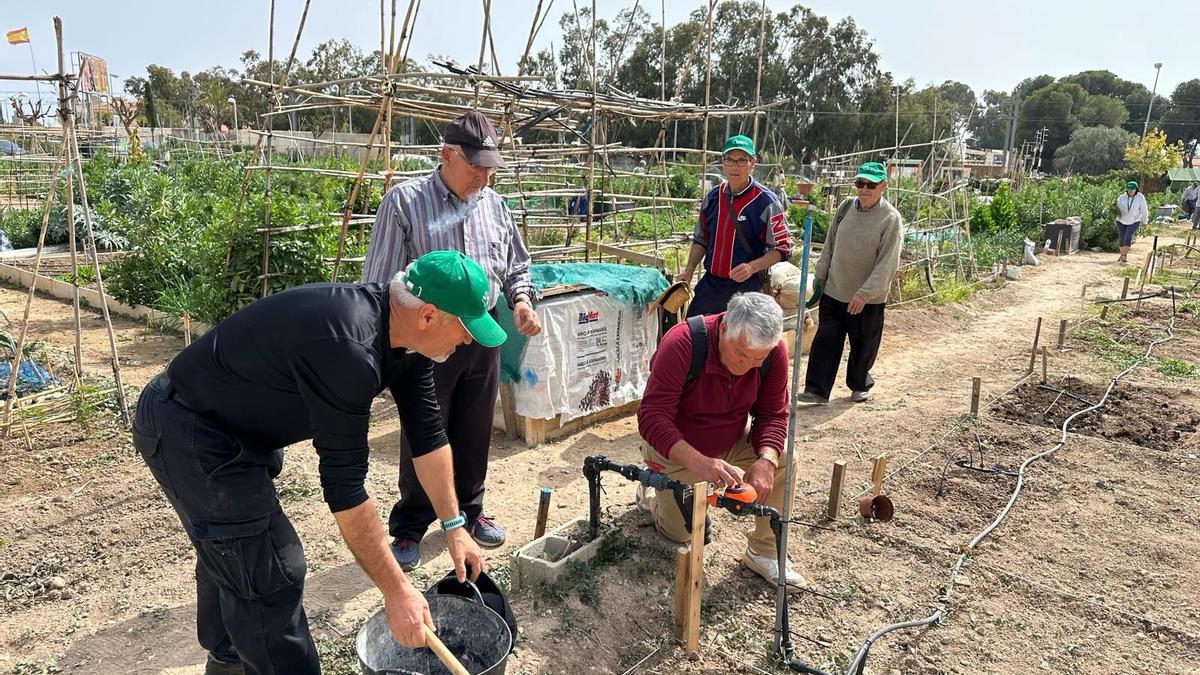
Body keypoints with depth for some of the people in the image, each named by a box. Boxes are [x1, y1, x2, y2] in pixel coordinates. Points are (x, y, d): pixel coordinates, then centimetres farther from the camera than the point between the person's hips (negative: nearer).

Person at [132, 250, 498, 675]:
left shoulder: (403, 333, -8)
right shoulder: (347, 351, -36)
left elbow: (427, 433, 2)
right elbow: (343, 485, -31)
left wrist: (454, 527, 7)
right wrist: (396, 591, -23)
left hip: (236, 422, 10)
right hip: (187, 432, -10)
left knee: (231, 549, 26)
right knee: (269, 572, -8)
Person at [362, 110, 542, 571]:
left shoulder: (493, 204, 7)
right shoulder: (405, 201, -8)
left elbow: (515, 266, 17)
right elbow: (380, 283, -7)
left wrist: (520, 301, -3)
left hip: (483, 337, 5)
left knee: (475, 434, 15)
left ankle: (468, 510, 35)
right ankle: (409, 528, 23)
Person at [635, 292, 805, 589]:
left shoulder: (774, 352, -20)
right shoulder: (682, 343, -34)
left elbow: (772, 414, -12)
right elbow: (652, 418, -37)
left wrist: (766, 461, -33)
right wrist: (699, 463, -51)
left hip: (731, 444, 4)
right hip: (676, 451, -3)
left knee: (783, 460, -20)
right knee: (682, 535, -1)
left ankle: (763, 552, -2)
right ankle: (651, 492, 31)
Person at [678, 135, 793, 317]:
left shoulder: (767, 202, -10)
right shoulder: (713, 197, 7)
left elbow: (782, 248, -9)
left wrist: (752, 267, -23)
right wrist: (688, 271, 5)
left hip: (746, 288, -5)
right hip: (709, 283, 5)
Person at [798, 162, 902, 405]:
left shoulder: (890, 218, -14)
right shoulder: (846, 207, 1)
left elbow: (888, 263, -17)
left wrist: (864, 294, -20)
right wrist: (820, 276, 9)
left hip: (868, 299, -4)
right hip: (833, 292, 4)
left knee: (863, 347, 12)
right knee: (825, 341, 3)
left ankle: (859, 385, 34)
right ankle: (817, 389, 10)